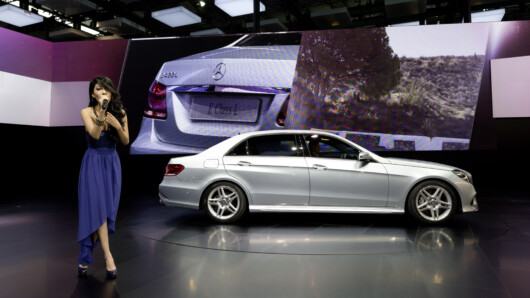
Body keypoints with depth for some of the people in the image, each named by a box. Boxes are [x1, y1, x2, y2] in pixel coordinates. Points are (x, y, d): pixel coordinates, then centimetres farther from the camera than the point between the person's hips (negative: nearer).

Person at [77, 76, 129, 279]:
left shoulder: (120, 113, 4)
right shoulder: (87, 112, -3)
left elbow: (126, 141, 3)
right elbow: (95, 135, -19)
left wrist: (117, 125, -14)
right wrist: (102, 112, -29)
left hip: (112, 163, 3)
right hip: (93, 162, -3)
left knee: (108, 209, 1)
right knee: (98, 207, -13)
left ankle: (85, 258, 13)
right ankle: (107, 256, -12)